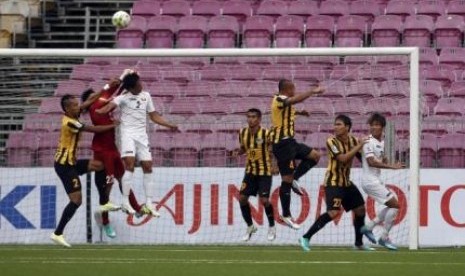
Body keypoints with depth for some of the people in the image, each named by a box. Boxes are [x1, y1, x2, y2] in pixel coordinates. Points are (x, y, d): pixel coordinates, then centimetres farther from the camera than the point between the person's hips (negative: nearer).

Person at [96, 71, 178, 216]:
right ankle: (125, 202, -20)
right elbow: (111, 105, -23)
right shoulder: (124, 97, -5)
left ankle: (149, 203, 9)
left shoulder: (146, 96, 12)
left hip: (142, 135, 6)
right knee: (130, 164, -20)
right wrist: (100, 111, -42)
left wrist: (169, 125, 14)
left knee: (147, 167, 2)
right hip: (128, 133, -6)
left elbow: (154, 116, 20)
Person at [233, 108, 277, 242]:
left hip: (264, 171, -5)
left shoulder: (266, 134, -15)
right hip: (250, 170, 5)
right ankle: (250, 227, 15)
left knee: (264, 200, -13)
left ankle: (272, 227, 12)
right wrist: (238, 152, -6)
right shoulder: (243, 133, -1)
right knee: (242, 197, -5)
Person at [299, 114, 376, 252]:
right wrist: (358, 146, -24)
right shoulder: (332, 142, -15)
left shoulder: (353, 141, 2)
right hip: (333, 182, -7)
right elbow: (342, 158, -27)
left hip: (346, 182, 7)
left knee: (360, 209, 12)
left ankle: (359, 243, 28)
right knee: (334, 212, -23)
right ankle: (306, 238, -20)